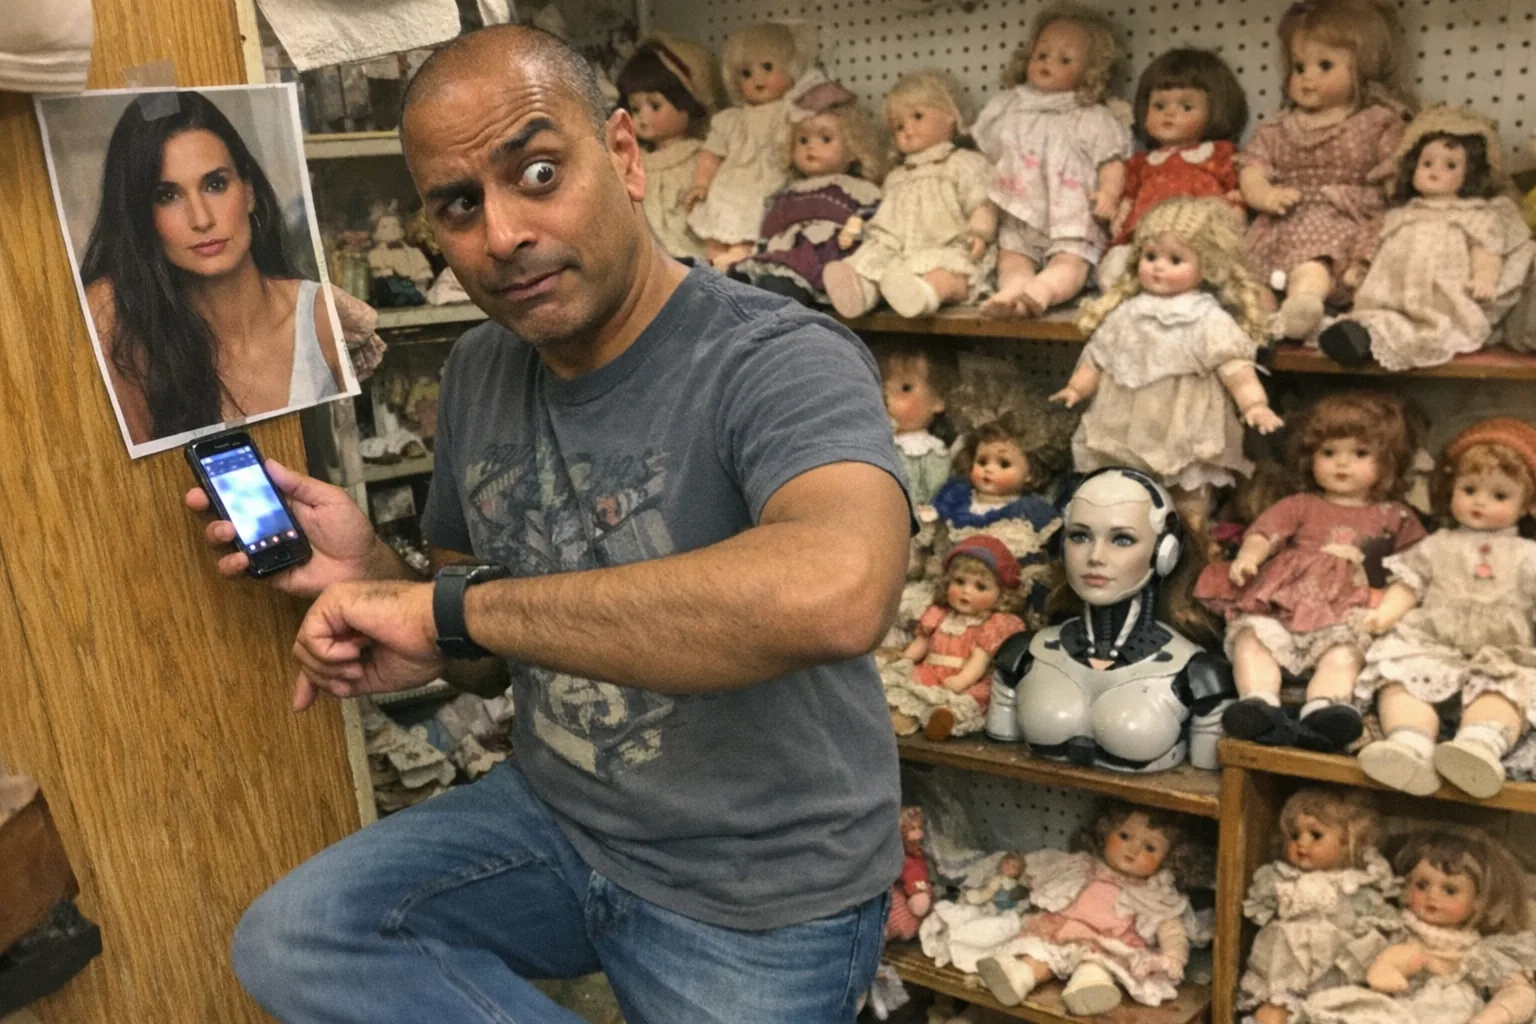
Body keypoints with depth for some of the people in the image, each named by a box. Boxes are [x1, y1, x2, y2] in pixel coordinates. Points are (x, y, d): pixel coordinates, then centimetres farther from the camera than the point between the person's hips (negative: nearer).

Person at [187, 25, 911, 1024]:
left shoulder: (780, 361, -24)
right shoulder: (479, 370, -1)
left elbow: (837, 591, -47)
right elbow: (494, 660, 10)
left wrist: (449, 607, -37)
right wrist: (373, 572, -13)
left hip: (761, 895, -5)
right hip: (555, 816, 6)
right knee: (287, 941, -8)